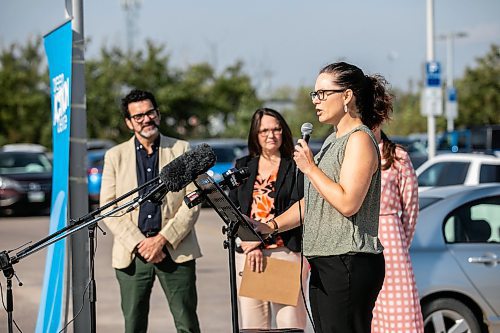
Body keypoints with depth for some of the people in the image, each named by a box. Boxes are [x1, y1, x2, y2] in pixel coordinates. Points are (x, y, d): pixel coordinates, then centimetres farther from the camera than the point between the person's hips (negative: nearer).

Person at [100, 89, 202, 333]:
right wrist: (139, 244, -9)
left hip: (176, 250, -1)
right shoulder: (115, 156, 8)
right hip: (132, 253, 1)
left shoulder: (182, 150, 6)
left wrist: (162, 239, -10)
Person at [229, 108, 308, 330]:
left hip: (286, 252, -4)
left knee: (289, 323, -10)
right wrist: (250, 244, -3)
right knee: (252, 324, 2)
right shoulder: (243, 166, 17)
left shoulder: (295, 167, 3)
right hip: (247, 253, 4)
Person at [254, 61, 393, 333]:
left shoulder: (360, 139, -9)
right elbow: (311, 201, 25)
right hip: (324, 264, 10)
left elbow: (348, 203, -20)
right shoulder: (332, 141, 22)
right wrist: (273, 225, 12)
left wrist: (310, 168, -12)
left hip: (350, 265, -10)